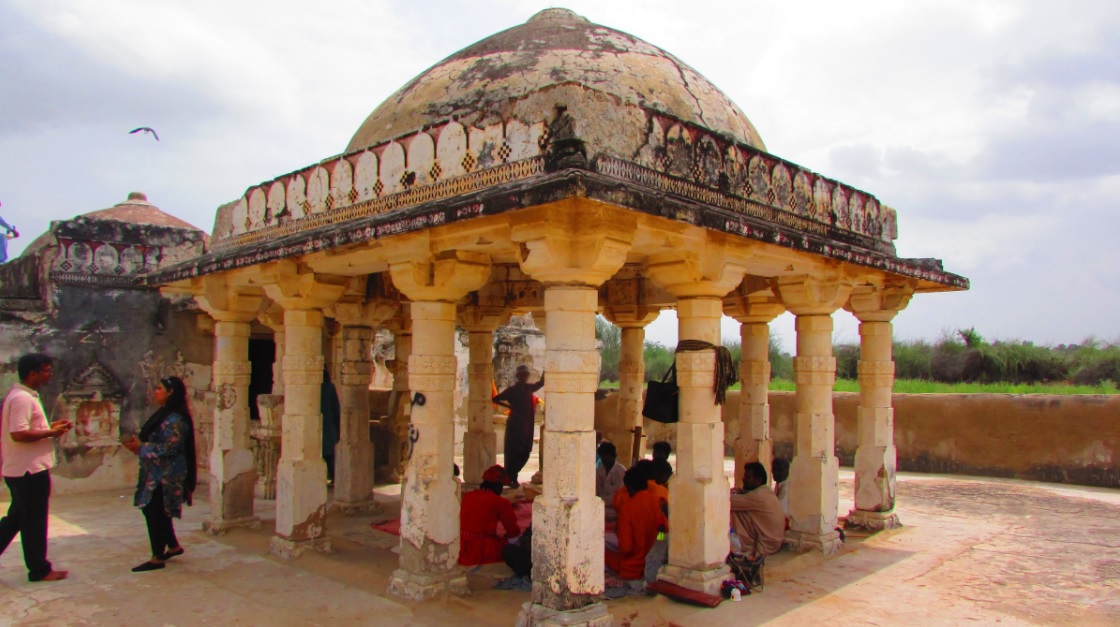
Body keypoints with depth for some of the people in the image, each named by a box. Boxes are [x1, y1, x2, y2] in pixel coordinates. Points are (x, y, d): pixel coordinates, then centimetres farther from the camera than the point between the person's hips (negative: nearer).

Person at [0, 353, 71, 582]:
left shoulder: (20, 396, 14)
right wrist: (50, 433, -18)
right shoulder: (22, 398, -19)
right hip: (30, 470, -10)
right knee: (34, 521, 1)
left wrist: (49, 427, 10)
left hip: (18, 470, 10)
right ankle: (39, 570, 12)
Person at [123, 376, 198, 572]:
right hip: (156, 474, 10)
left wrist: (141, 447, -20)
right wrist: (137, 444, 3)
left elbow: (169, 447, -25)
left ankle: (157, 559, 9)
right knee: (151, 510, 16)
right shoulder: (164, 414, 13)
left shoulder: (175, 419, -19)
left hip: (165, 476, -10)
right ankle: (174, 546, 29)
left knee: (156, 513, -2)